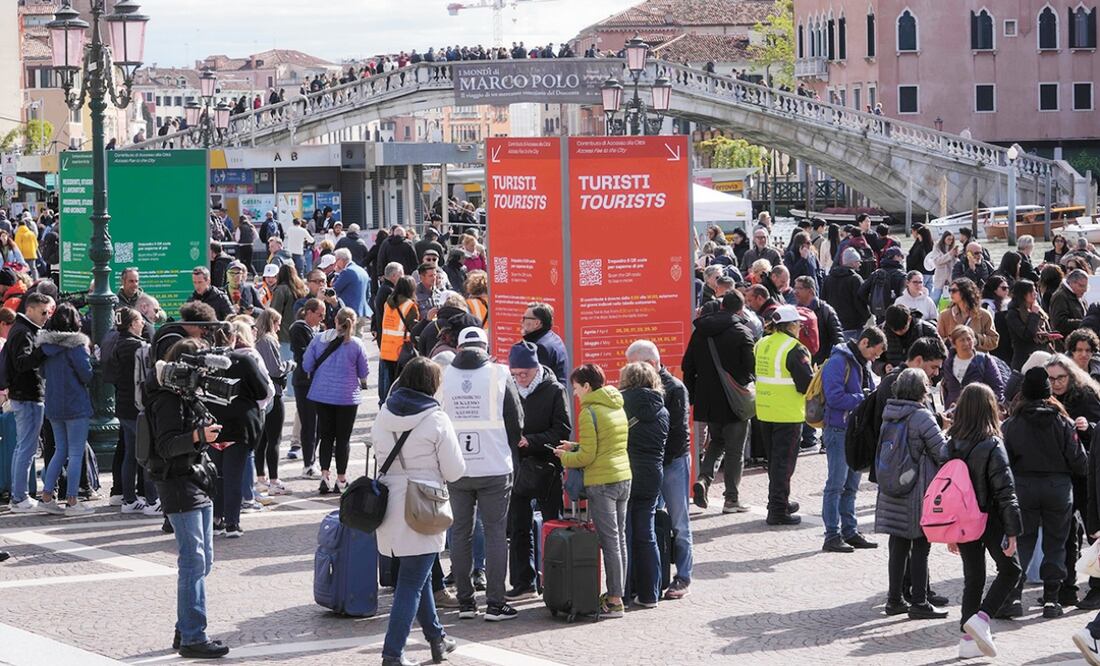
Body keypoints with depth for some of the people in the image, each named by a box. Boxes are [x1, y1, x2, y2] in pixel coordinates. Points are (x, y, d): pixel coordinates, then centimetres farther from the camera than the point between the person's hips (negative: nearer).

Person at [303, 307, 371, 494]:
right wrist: (361, 382, 21)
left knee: (326, 436, 12)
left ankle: (325, 475, 4)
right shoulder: (356, 344, -10)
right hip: (347, 397, -2)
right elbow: (364, 372, -1)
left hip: (321, 394, 2)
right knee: (343, 438, 7)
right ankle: (341, 480, 11)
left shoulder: (319, 340, -4)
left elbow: (307, 366, -1)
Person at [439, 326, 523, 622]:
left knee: (460, 534, 10)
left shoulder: (443, 377, -1)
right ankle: (495, 603, 1)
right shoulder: (499, 376, -6)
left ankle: (465, 602, 11)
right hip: (495, 469, -2)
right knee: (496, 534, 4)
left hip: (456, 471, 2)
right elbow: (517, 423, -1)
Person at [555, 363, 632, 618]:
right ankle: (617, 593, 18)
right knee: (619, 538, 12)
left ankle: (614, 601, -3)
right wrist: (575, 447, 15)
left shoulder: (589, 412, -13)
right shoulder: (618, 408, 11)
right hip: (624, 479, 8)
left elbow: (587, 456, -15)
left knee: (609, 541, -5)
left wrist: (565, 457, 3)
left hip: (601, 483, -8)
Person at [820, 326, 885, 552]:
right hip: (839, 430, -9)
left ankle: (850, 532, 21)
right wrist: (864, 398, -17)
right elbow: (835, 398, -22)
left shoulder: (862, 364, 15)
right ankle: (832, 536, -3)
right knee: (836, 484, -6)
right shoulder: (839, 362, -14)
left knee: (851, 485, 14)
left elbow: (869, 392, 22)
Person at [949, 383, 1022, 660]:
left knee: (972, 577, 13)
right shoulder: (992, 445, -15)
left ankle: (968, 639, 11)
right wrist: (1012, 531, -12)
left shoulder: (951, 444, 0)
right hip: (989, 520, -5)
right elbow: (1005, 491, -16)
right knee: (1010, 570, 11)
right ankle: (981, 618, -6)